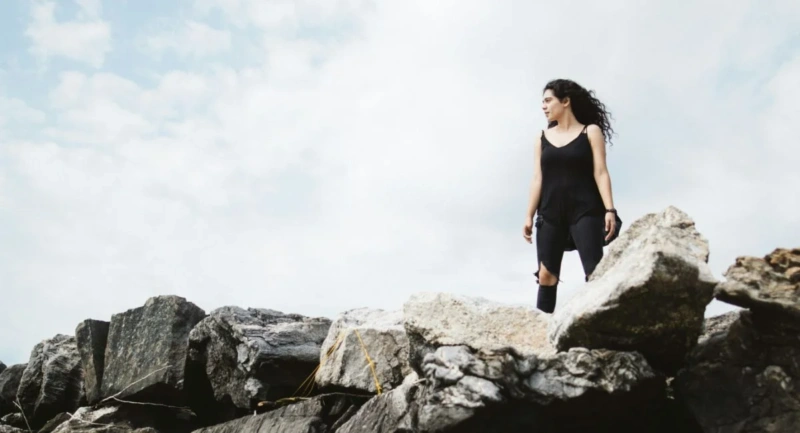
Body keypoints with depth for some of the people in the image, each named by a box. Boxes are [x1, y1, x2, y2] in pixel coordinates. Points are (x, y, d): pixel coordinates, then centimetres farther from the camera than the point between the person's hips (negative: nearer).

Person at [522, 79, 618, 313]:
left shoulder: (591, 132, 4)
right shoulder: (542, 137, 13)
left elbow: (600, 173, -3)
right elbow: (538, 178, 10)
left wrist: (609, 209, -13)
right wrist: (529, 215, 3)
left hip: (585, 211, -3)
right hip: (550, 214, 3)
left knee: (595, 272, -11)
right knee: (546, 274, -1)